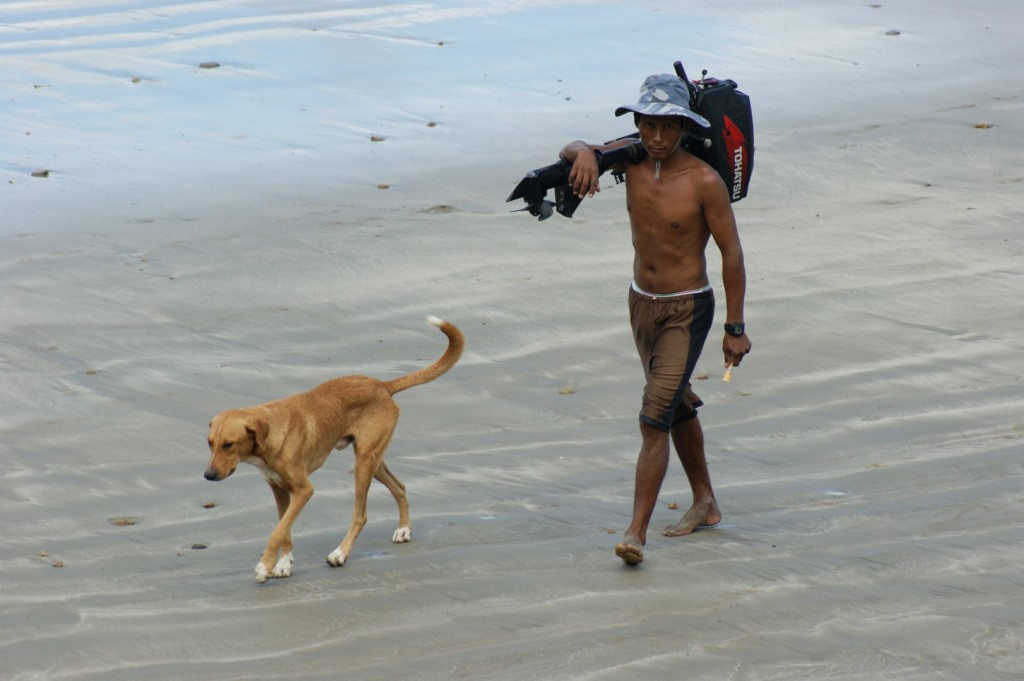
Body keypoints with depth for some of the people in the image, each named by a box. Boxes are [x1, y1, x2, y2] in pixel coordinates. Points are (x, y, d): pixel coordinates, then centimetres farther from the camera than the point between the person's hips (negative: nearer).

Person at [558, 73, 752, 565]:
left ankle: (636, 532, -16)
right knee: (678, 406, 21)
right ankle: (705, 503, 38)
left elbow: (731, 254, -14)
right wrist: (584, 154, -24)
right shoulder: (633, 158, -6)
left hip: (687, 310, -6)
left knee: (655, 417, -15)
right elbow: (571, 151, 2)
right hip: (642, 303, 6)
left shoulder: (704, 182, -20)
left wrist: (735, 328, -13)